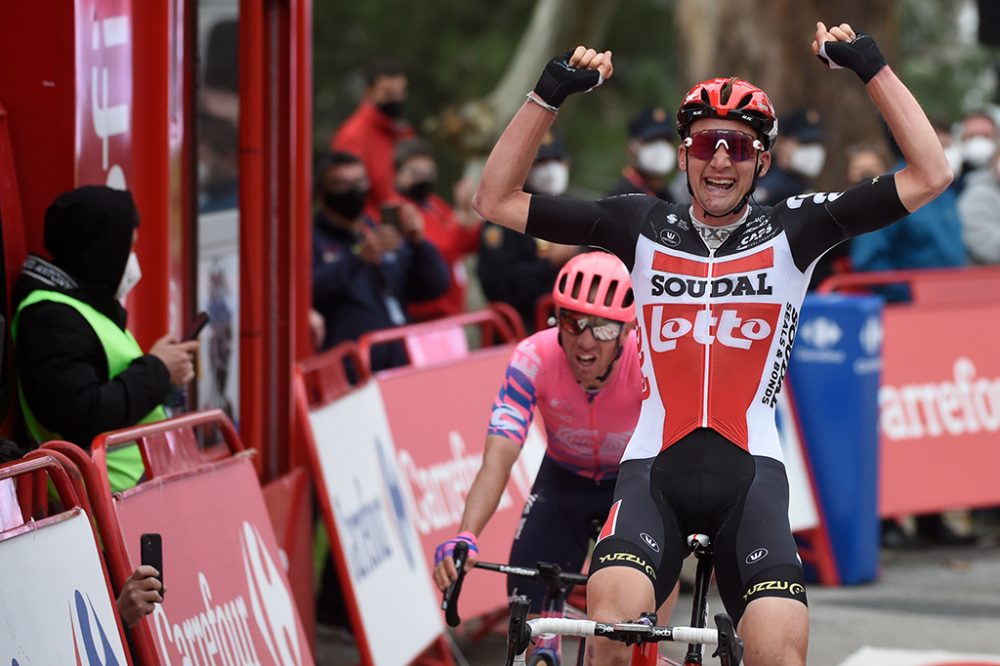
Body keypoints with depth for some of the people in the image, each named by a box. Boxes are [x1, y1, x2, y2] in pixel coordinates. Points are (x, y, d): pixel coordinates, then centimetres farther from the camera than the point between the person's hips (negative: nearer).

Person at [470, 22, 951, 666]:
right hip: (654, 467, 0)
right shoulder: (643, 227, 8)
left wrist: (872, 67, -4)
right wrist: (550, 93, -1)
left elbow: (929, 176, -1)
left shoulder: (790, 230, 6)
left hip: (750, 472, 0)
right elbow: (497, 200, 7)